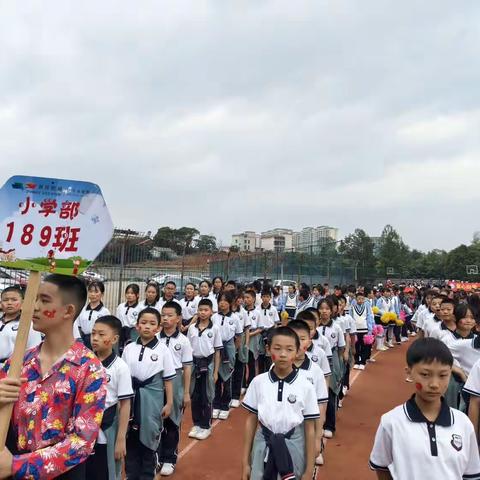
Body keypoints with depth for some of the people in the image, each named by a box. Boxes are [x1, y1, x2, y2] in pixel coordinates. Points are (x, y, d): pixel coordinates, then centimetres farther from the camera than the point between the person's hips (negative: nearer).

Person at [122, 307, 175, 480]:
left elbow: (168, 379, -4)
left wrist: (169, 403, -3)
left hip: (151, 399, -2)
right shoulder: (129, 348, -2)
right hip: (131, 397, 2)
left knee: (148, 440, 11)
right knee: (130, 439, 14)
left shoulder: (163, 350, -9)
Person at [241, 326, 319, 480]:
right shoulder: (258, 382, -9)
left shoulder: (306, 387, -12)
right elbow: (251, 421, 0)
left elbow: (310, 429, -4)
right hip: (263, 446, 1)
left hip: (293, 447, -1)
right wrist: (245, 462, 4)